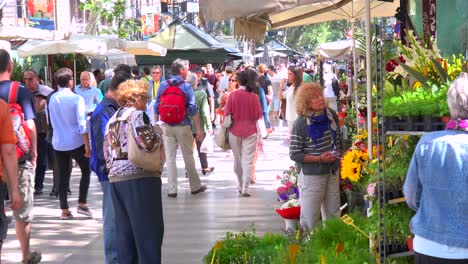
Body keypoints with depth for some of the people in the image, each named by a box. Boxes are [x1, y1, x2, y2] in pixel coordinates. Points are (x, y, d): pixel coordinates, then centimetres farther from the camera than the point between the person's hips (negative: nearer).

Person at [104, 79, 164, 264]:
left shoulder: (112, 120, 19)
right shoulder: (137, 115, -5)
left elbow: (107, 153, 19)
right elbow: (147, 143, -19)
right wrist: (158, 133, -1)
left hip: (116, 178, 8)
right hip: (139, 178, -8)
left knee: (124, 230, 12)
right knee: (149, 230, -2)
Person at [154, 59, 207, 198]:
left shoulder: (163, 86, 2)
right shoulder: (186, 86, -7)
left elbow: (156, 107, 4)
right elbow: (193, 109, -9)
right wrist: (198, 128, -5)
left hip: (167, 127, 2)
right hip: (183, 126, -2)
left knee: (170, 158, 6)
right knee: (188, 157, 9)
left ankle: (172, 190, 6)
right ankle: (195, 186, 21)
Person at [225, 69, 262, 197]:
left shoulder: (232, 95, -7)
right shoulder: (254, 96, -7)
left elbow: (227, 113, -2)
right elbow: (258, 115, -1)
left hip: (235, 130, 1)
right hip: (250, 131, -1)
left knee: (237, 160, 16)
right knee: (248, 160, 1)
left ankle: (240, 185, 26)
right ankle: (245, 188, -4)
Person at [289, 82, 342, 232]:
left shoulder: (332, 115, 0)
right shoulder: (301, 124, -17)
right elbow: (294, 154, -15)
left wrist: (337, 154, 7)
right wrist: (319, 159, -20)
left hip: (332, 172, 6)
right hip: (311, 175, -6)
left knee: (333, 213, 16)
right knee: (310, 217, 1)